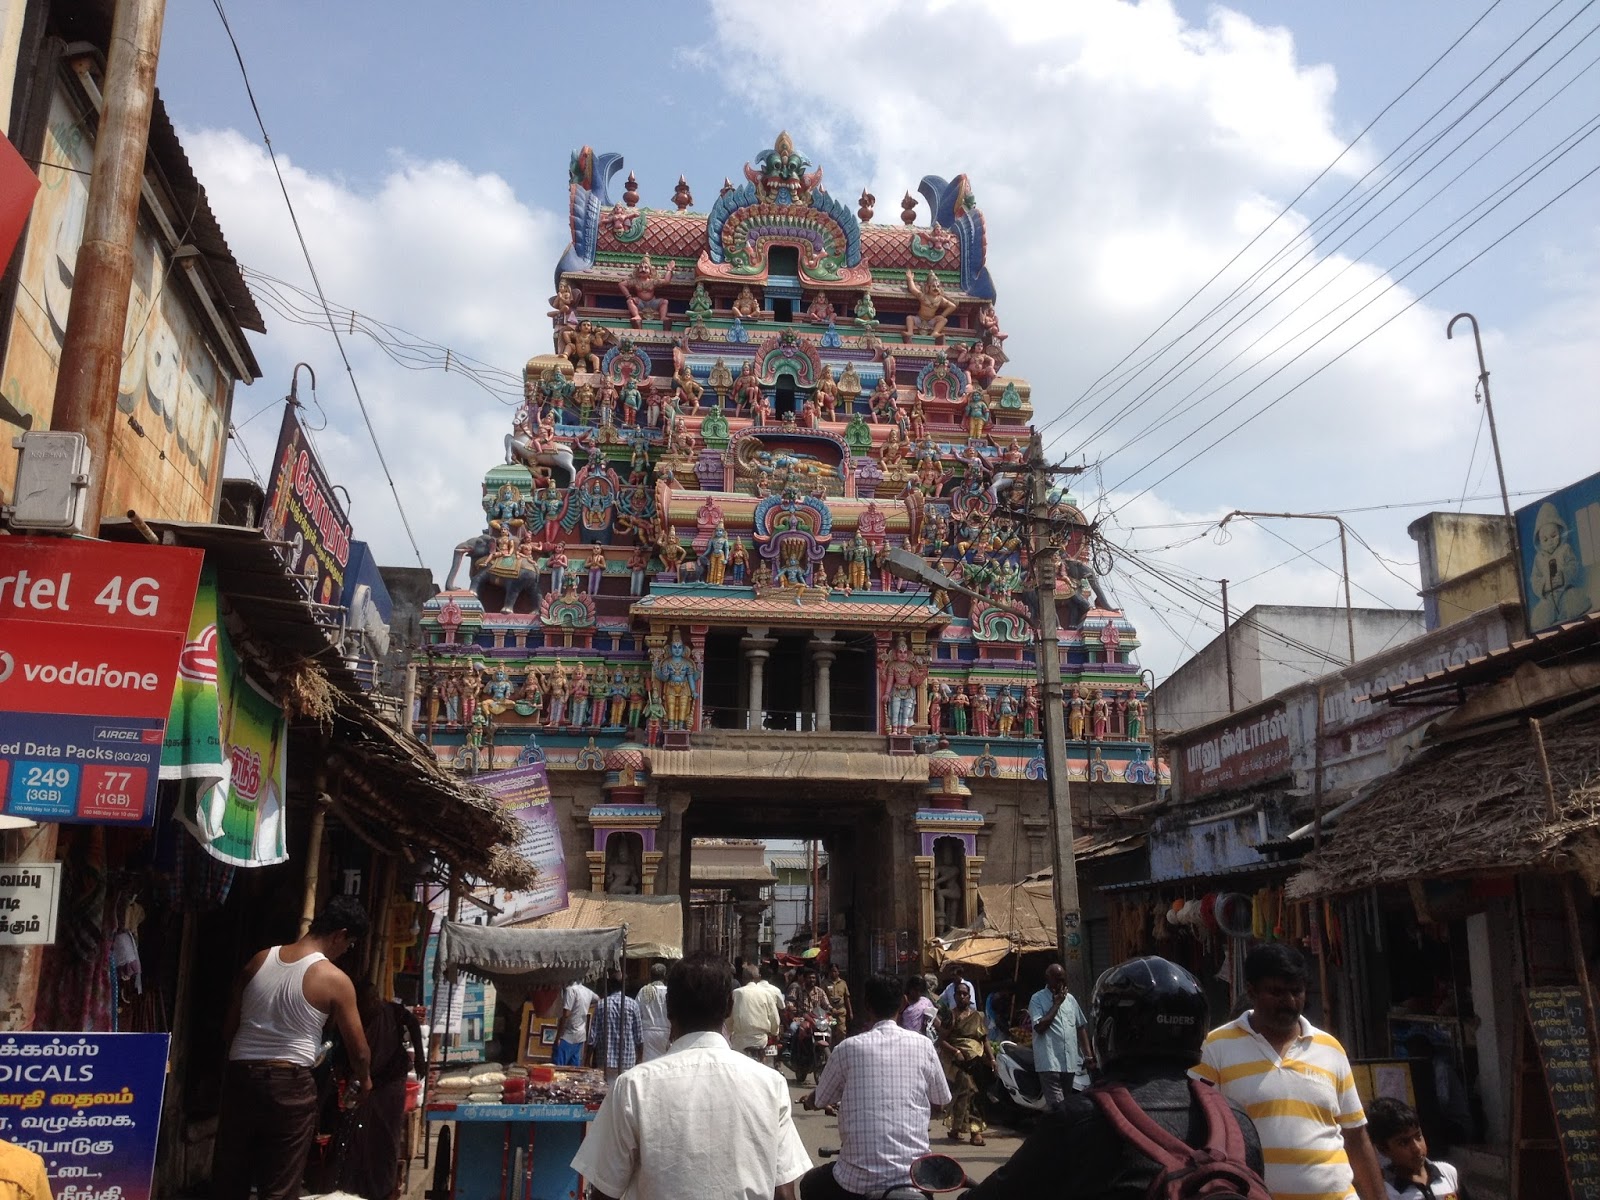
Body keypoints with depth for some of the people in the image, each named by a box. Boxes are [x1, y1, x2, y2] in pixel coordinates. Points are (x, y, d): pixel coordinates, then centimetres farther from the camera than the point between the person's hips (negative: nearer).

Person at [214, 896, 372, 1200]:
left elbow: (229, 1028, 13)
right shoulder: (334, 980, -7)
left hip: (239, 1075, 5)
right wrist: (362, 1080, 20)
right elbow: (359, 1051, 0)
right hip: (289, 1085, -5)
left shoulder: (259, 960, 7)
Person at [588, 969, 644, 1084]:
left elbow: (593, 1037, -2)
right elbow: (639, 1036, 0)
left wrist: (591, 1061, 7)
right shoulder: (632, 1004, -2)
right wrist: (640, 1058, 11)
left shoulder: (601, 1005, -3)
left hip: (606, 1062, 0)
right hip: (627, 1061, 0)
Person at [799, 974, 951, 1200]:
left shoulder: (849, 1048, -3)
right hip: (912, 1176, 2)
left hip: (859, 1180, -2)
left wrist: (807, 1100, 35)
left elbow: (818, 1101, 12)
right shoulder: (923, 1045, 0)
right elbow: (937, 1107, 11)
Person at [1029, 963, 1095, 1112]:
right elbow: (1039, 1027, -14)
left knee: (1067, 1105, 13)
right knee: (1058, 1107, -13)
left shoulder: (1070, 998, 14)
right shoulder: (1037, 999, -3)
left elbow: (1081, 1027, 18)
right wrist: (1056, 1004, -9)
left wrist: (1088, 1054, 11)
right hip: (1050, 1063, -6)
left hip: (1070, 1061, 6)